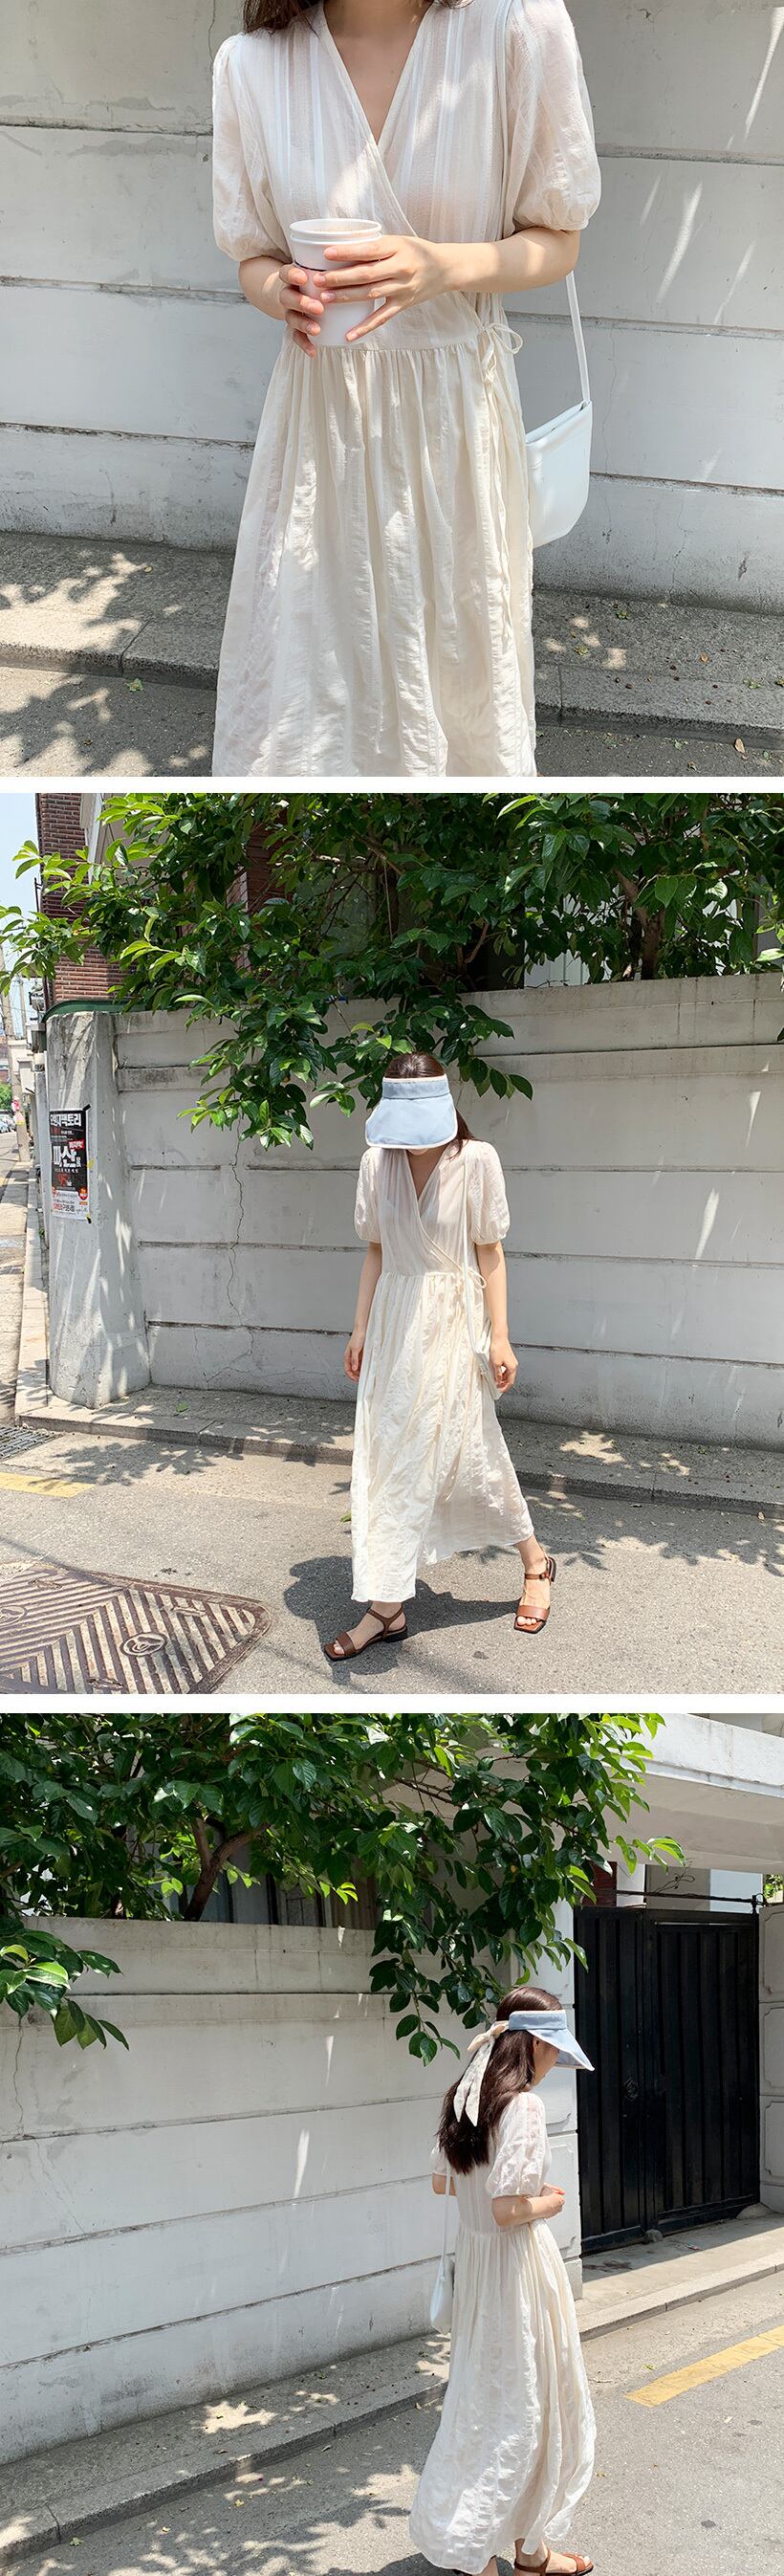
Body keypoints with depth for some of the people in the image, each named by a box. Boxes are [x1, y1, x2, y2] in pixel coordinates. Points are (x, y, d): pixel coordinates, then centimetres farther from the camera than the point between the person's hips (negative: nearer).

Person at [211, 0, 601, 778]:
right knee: (300, 671, 2)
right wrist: (283, 292, -17)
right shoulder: (250, 65, -4)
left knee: (458, 653, 7)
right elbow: (253, 256, 8)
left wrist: (446, 266, -23)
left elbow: (556, 243, -2)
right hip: (321, 410, 1)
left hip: (454, 407, -1)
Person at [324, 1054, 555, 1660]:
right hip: (393, 1320, 4)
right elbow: (376, 1251, 9)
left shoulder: (476, 1160, -10)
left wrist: (500, 1336, -9)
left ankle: (535, 1561, 27)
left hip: (453, 1324, -4)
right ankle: (387, 1607, 8)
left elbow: (490, 1254, -6)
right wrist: (361, 1328, 8)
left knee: (472, 1450, 2)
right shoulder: (378, 1161, 1)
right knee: (386, 1457, 3)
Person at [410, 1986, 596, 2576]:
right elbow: (508, 2211, -27)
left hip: (477, 2259, 9)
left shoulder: (467, 2097, 4)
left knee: (487, 2395, 16)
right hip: (519, 2264, -9)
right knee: (526, 2404, 4)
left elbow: (441, 2182, 14)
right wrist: (549, 2202, -7)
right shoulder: (523, 2106, -23)